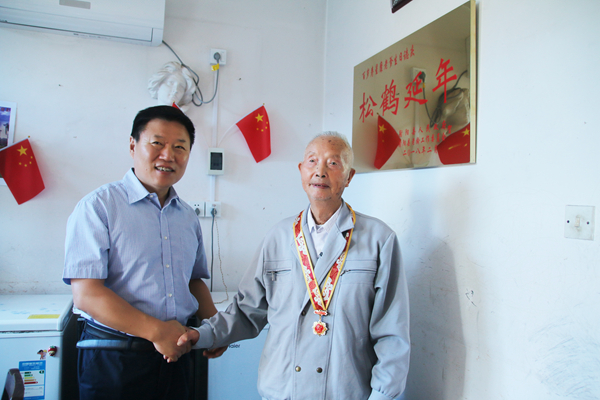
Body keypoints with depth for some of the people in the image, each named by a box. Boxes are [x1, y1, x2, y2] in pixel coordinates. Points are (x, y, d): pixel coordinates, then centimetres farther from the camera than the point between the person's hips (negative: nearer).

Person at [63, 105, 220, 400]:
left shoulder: (188, 217, 9)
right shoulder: (98, 206, -9)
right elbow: (86, 294, -16)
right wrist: (156, 331, -18)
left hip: (174, 354, 6)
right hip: (114, 360, -5)